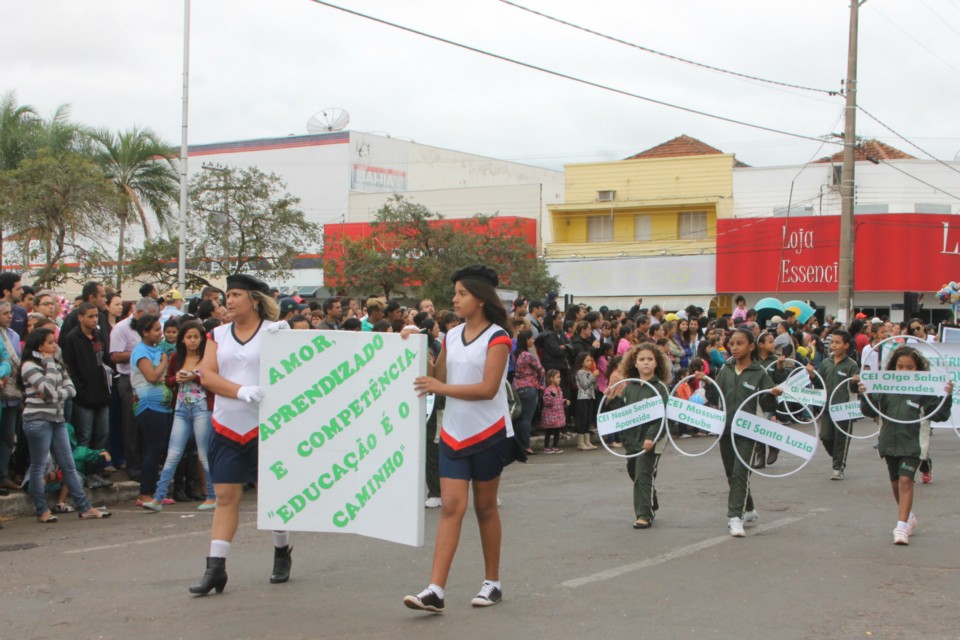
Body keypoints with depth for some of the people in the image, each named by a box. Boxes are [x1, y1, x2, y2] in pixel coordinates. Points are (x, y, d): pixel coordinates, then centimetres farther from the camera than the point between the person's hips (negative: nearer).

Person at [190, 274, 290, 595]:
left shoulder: (276, 331, 0)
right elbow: (207, 375, -1)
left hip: (266, 425, -3)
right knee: (225, 496, -1)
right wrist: (241, 391, -17)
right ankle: (215, 568, -1)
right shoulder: (218, 335, 10)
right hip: (227, 426, 3)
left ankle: (282, 552, 28)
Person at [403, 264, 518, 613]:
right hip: (454, 433, 4)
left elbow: (488, 388, -19)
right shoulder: (451, 336, 9)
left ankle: (492, 582, 22)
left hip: (488, 433, -4)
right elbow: (436, 378, 14)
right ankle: (435, 591, -10)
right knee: (451, 506, -3)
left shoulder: (497, 338, -9)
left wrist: (441, 387, -20)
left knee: (485, 507, 7)